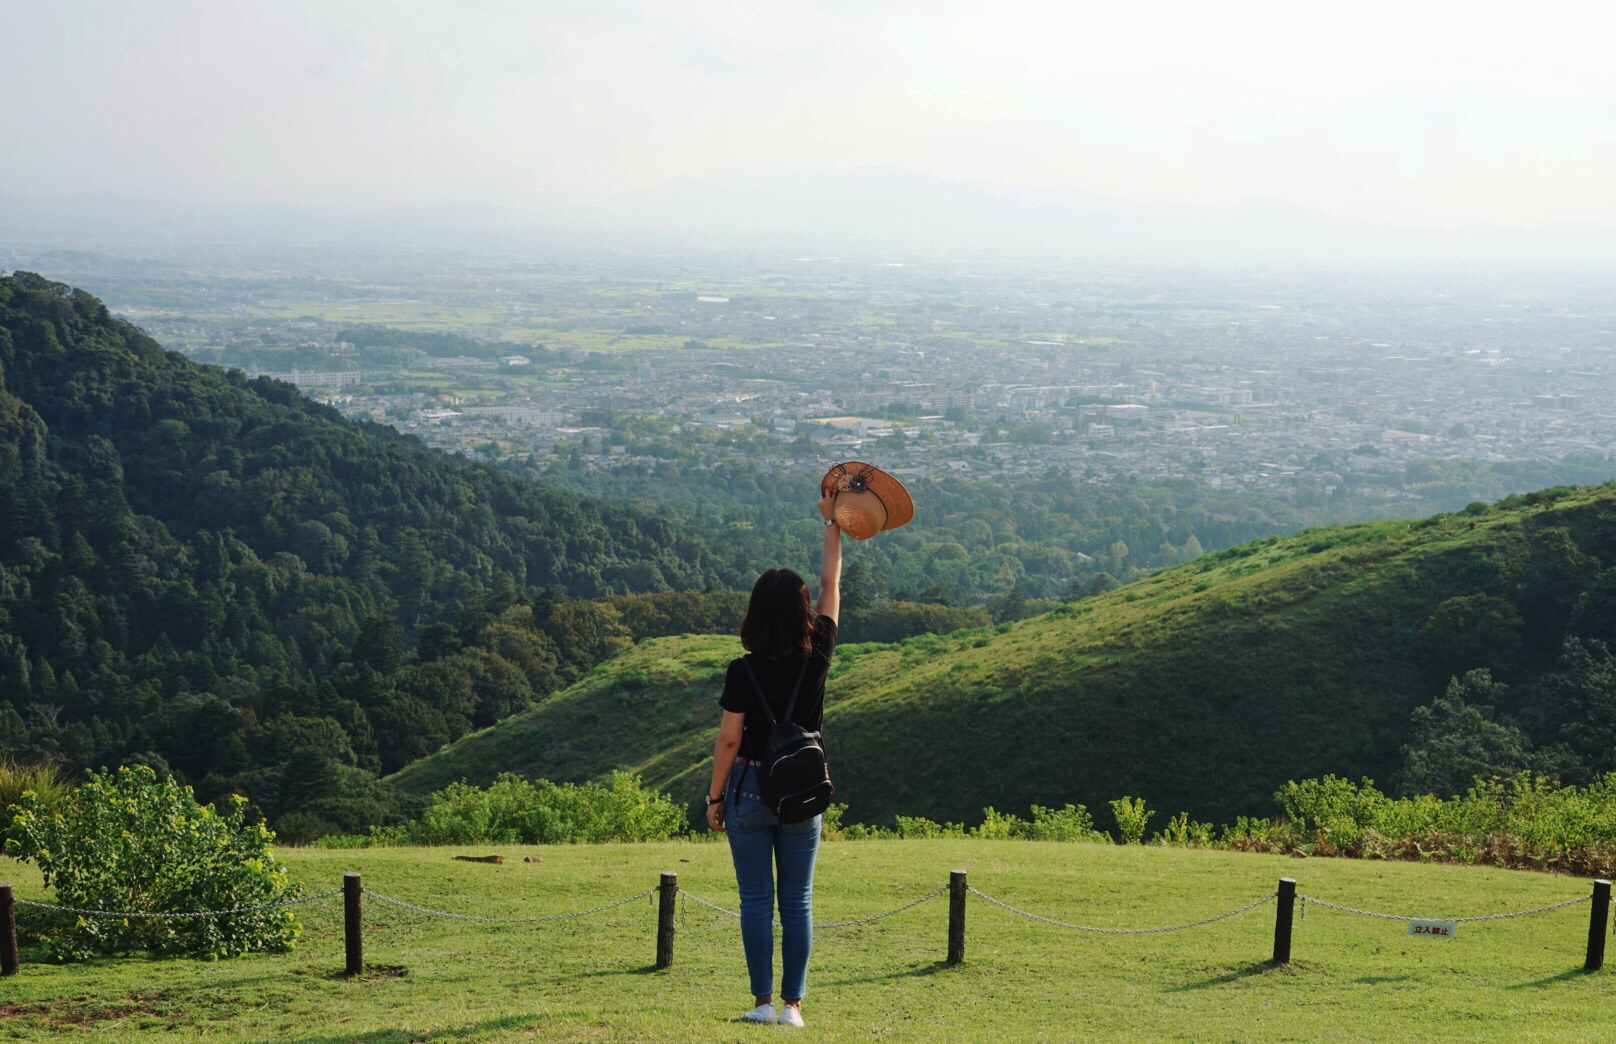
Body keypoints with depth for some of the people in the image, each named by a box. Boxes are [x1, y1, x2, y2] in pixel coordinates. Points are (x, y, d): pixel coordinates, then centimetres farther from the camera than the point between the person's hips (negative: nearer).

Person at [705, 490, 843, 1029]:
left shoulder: (743, 671, -12)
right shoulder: (817, 657, -5)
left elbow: (729, 740, -8)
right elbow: (831, 586, 7)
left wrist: (715, 796, 4)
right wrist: (833, 523, 18)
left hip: (751, 788, -2)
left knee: (756, 899, 6)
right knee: (797, 902, 8)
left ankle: (763, 1001, 7)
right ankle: (792, 1005, 7)